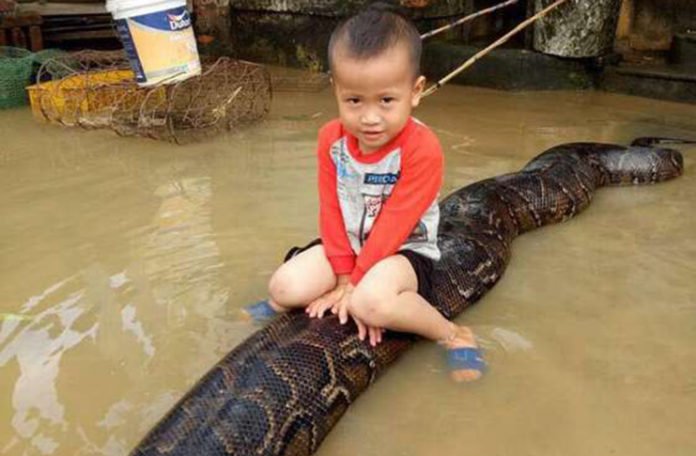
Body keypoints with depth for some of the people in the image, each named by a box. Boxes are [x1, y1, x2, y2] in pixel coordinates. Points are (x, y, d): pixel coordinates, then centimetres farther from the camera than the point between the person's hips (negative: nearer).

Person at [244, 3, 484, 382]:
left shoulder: (422, 149, -24)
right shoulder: (331, 139, -9)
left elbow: (394, 225, -22)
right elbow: (332, 212, -4)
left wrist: (355, 285, -18)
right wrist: (343, 277, -8)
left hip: (404, 250, -4)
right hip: (350, 244, 5)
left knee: (372, 301, -36)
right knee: (285, 286, -17)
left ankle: (452, 335, -11)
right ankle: (285, 306, 21)